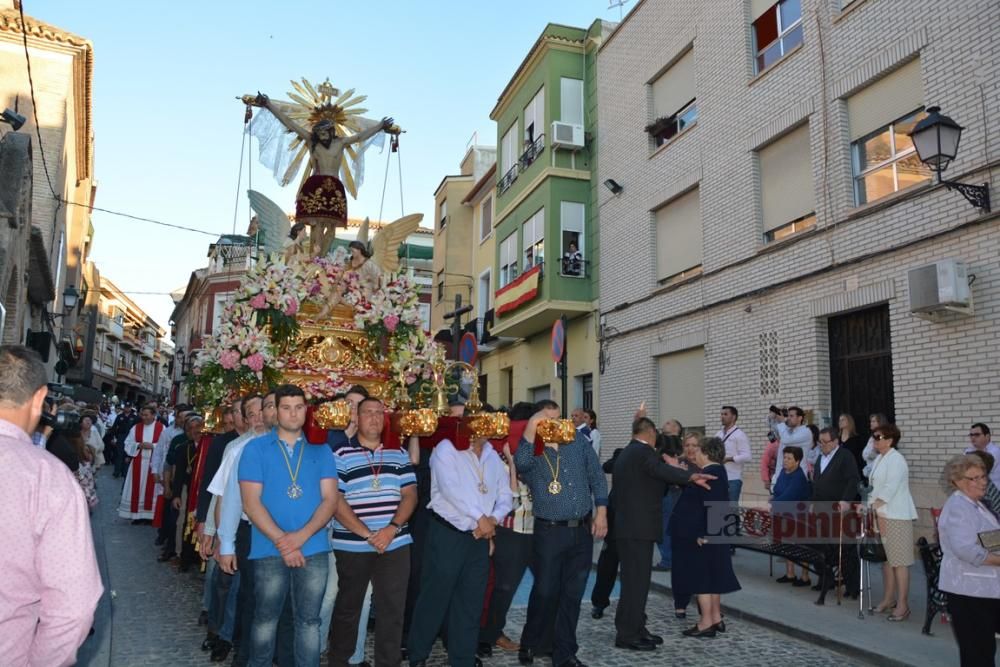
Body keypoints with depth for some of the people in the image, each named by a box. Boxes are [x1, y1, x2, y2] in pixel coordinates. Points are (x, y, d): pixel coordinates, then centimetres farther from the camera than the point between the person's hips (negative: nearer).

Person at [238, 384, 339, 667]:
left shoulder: (321, 451, 6)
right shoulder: (256, 448, 2)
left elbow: (330, 499, 0)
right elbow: (251, 502, -5)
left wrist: (301, 536, -15)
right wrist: (281, 540, -15)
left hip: (313, 549, 1)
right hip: (270, 550, -1)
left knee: (309, 619, 8)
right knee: (265, 618, 11)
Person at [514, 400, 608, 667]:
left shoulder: (578, 440, 6)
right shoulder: (529, 450, -3)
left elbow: (597, 476, 8)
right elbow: (521, 465, -28)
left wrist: (601, 511, 1)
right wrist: (531, 429, -27)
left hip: (583, 529, 3)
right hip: (549, 532, -3)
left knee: (573, 594, 9)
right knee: (545, 592, 4)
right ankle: (529, 644, 27)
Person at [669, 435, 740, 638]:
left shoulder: (711, 474, -20)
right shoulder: (716, 471, 12)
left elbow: (712, 506, -26)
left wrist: (704, 534, -25)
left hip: (701, 535, -10)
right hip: (710, 534, 10)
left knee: (700, 575, -3)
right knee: (711, 575, 15)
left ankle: (706, 623, 2)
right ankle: (716, 618, 23)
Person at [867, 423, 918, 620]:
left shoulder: (896, 460, -12)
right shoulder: (878, 459, 16)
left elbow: (890, 489, -18)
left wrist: (875, 508, -17)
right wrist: (871, 507, 7)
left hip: (896, 517, -9)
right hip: (880, 515, 9)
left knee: (899, 561, -5)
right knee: (886, 559, 14)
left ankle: (902, 605, -1)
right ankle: (889, 598, 23)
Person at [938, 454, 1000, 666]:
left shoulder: (974, 504, 15)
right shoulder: (958, 507, -18)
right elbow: (966, 549, -28)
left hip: (983, 586, 10)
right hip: (969, 588, -10)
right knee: (977, 650, -1)